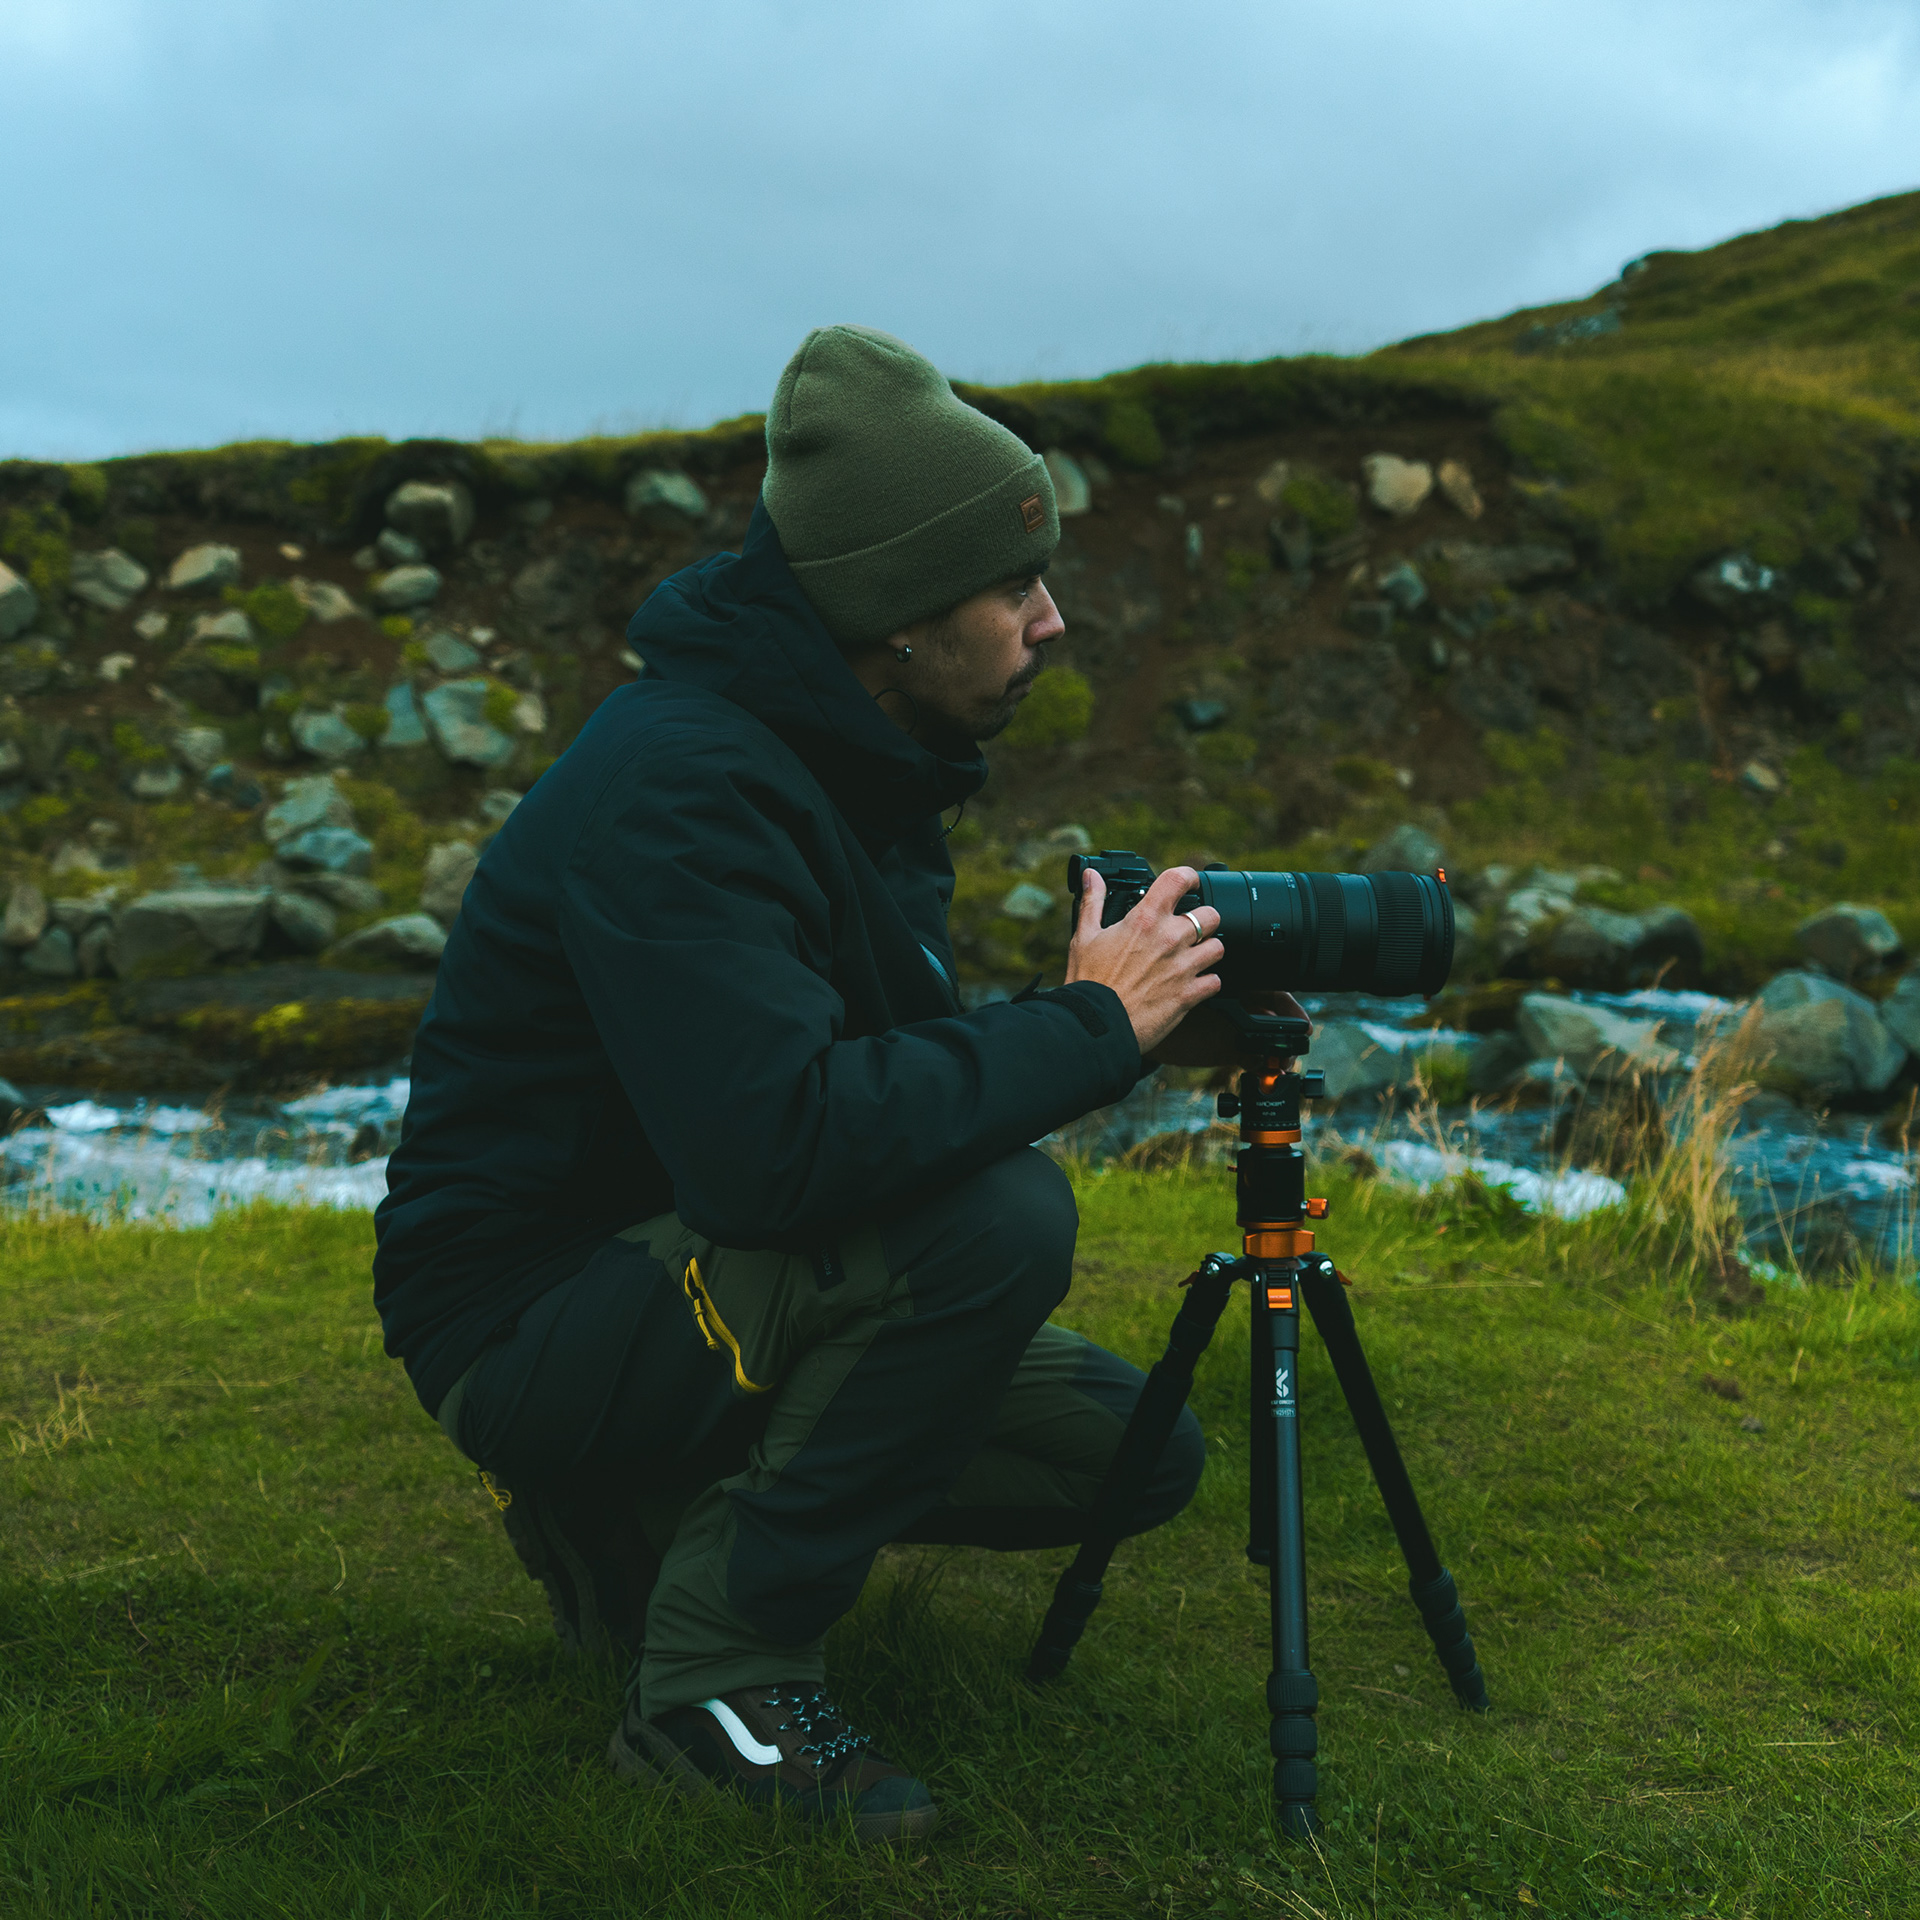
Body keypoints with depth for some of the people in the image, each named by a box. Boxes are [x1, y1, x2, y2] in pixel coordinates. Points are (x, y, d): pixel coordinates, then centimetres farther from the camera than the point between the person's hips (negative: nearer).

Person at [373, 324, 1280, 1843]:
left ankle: (649, 1516, 14)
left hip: (708, 1280, 9)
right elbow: (776, 1142, -39)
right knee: (1000, 1216, -31)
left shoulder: (853, 761, 4)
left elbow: (910, 1055, 12)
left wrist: (1153, 1031, -4)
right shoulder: (678, 790, -27)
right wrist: (1088, 1028, -28)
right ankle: (715, 1674, -15)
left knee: (1139, 1453, 6)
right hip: (531, 1314, -9)